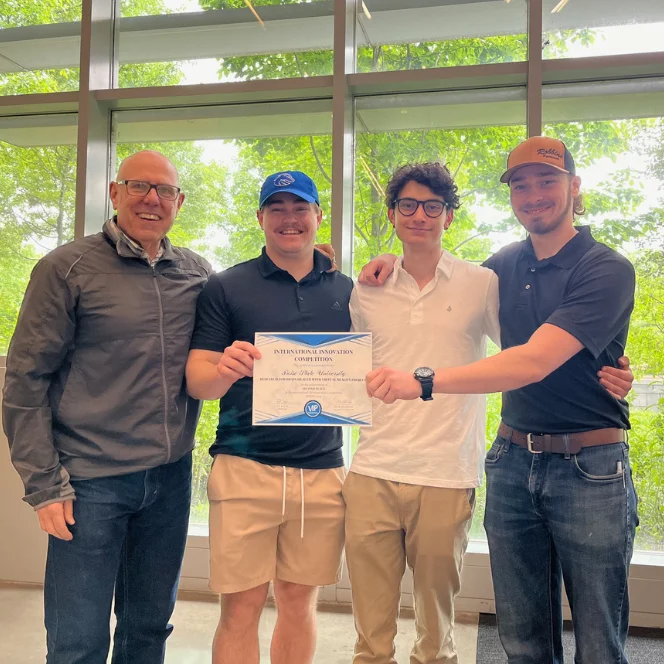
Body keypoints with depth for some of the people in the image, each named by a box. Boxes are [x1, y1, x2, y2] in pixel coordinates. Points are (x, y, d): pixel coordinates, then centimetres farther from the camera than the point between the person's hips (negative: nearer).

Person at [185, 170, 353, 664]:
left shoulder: (347, 290, 9)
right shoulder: (227, 287, 3)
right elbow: (197, 381, -1)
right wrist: (223, 370, -24)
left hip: (323, 470, 3)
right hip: (246, 469, -2)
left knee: (300, 602, 14)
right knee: (242, 607, 5)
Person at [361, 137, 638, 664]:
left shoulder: (607, 270, -12)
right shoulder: (506, 265, 6)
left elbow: (535, 362, -25)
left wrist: (424, 381, -33)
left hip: (589, 467, -4)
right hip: (513, 462, 5)